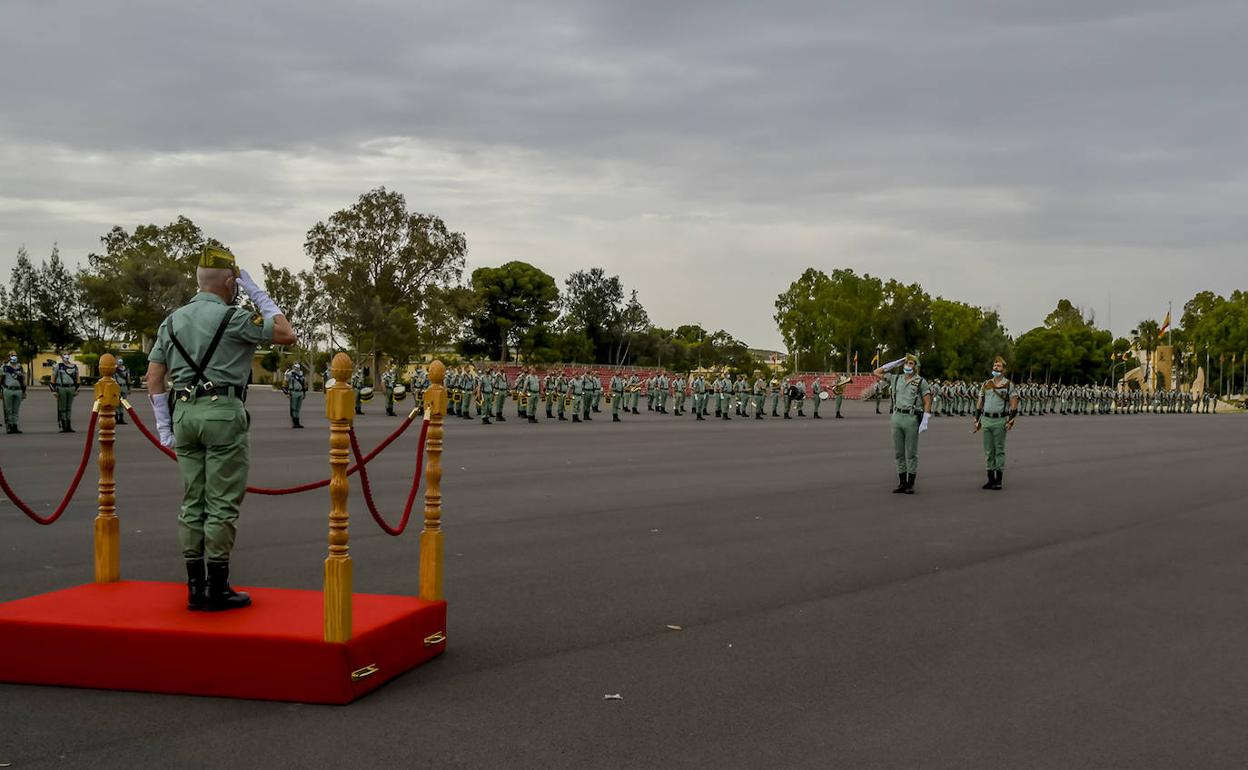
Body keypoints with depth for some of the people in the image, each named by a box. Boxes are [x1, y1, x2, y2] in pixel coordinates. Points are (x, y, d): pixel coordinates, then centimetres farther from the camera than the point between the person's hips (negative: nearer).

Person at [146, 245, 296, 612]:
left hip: (184, 414, 6)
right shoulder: (233, 318, -5)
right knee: (222, 503, -2)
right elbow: (287, 334, -1)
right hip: (223, 412, -6)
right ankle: (217, 589, 1)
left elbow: (154, 376, 12)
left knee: (192, 503, 10)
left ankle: (195, 587, 13)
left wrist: (164, 425, 14)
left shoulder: (172, 321, 13)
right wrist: (256, 293, 4)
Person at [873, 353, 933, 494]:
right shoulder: (896, 379, 12)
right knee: (899, 453, 7)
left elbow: (927, 402, -5)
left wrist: (925, 422, -14)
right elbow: (877, 373, 15)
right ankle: (902, 483, 14)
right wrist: (895, 363, 11)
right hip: (897, 417, 5)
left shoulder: (921, 381, -1)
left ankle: (911, 484, 5)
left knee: (911, 453, 0)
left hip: (912, 419, -5)